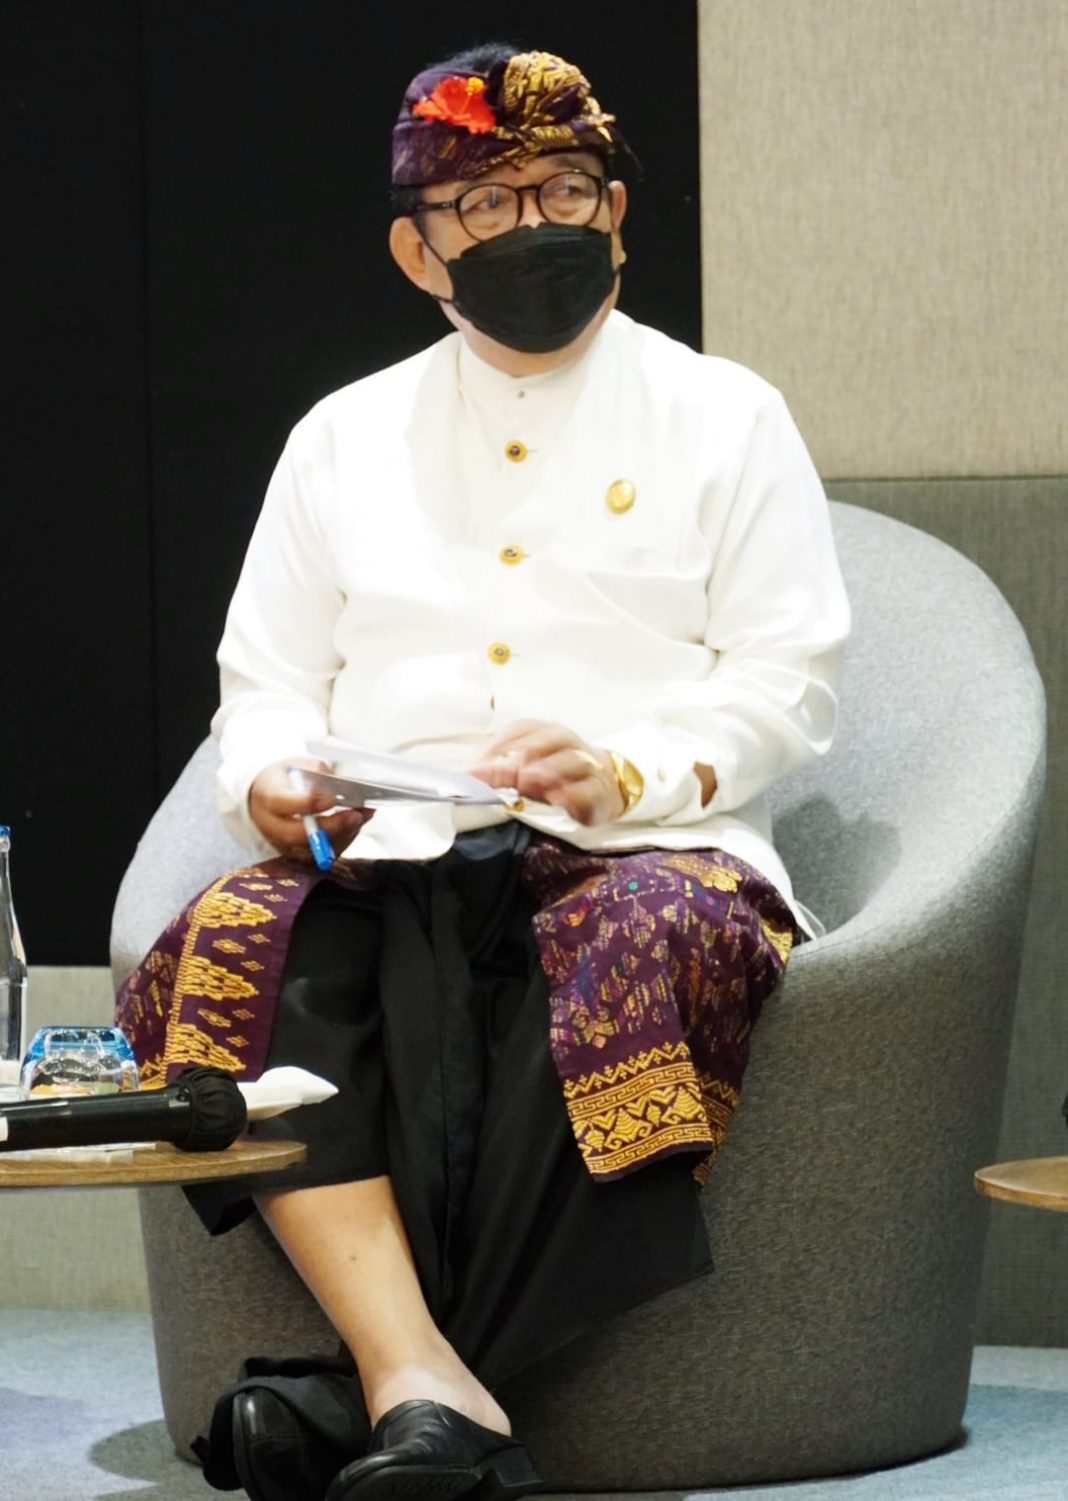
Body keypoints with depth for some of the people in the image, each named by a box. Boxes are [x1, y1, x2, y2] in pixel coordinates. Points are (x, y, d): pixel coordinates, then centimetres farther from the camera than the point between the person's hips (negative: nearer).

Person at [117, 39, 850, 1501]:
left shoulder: (723, 417, 15)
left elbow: (791, 678, 6)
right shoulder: (345, 436, 23)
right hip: (389, 861, 3)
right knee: (231, 947, -31)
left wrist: (629, 775, -14)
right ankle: (421, 1380, -44)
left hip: (643, 848, -2)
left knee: (643, 946, -39)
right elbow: (267, 677, 18)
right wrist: (273, 785, -6)